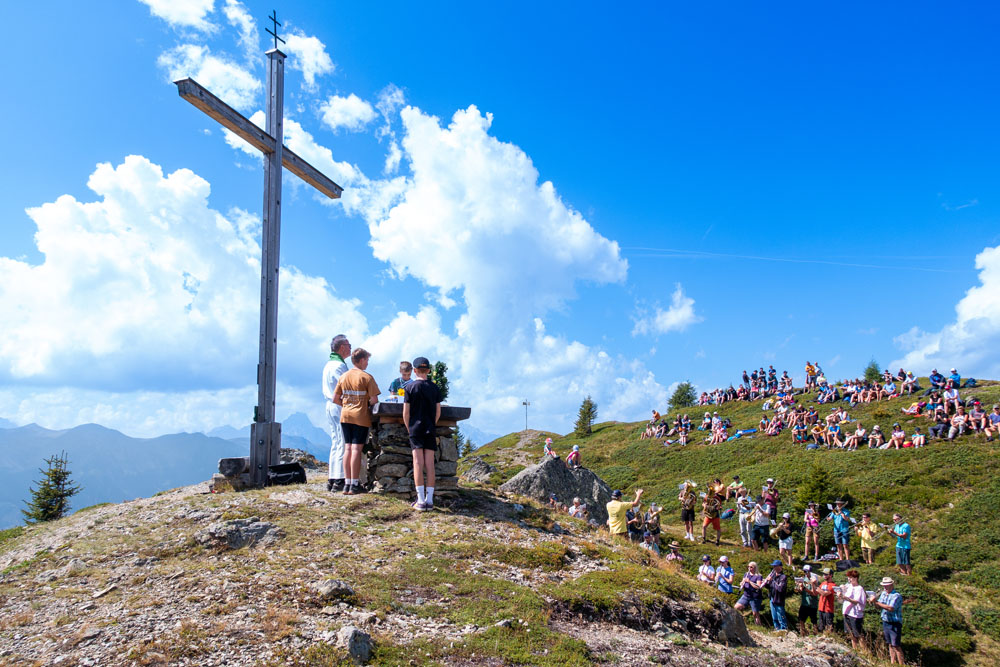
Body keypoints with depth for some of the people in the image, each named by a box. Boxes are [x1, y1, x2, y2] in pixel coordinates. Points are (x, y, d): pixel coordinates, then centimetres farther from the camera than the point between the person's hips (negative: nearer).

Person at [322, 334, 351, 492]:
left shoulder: (328, 365, 18)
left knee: (335, 443, 13)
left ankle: (331, 479, 15)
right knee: (343, 443, -8)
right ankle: (339, 481, -8)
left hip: (331, 406, 10)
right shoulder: (339, 365, -13)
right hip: (340, 408, -10)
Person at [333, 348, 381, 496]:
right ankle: (354, 485, -1)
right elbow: (374, 400, -12)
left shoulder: (343, 377, 9)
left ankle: (347, 484, 11)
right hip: (361, 417, -5)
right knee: (356, 449, -3)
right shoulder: (367, 377, -8)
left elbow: (335, 399, 9)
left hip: (345, 416, 5)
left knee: (347, 448, 8)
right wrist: (367, 405, 9)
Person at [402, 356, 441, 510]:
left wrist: (409, 429, 9)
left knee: (418, 463, -3)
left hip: (416, 428, -2)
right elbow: (438, 412, 7)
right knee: (430, 464, 4)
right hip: (430, 429, 2)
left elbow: (406, 412, -3)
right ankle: (429, 499, 4)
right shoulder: (434, 387, 5)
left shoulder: (410, 387, -3)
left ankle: (421, 500, -5)